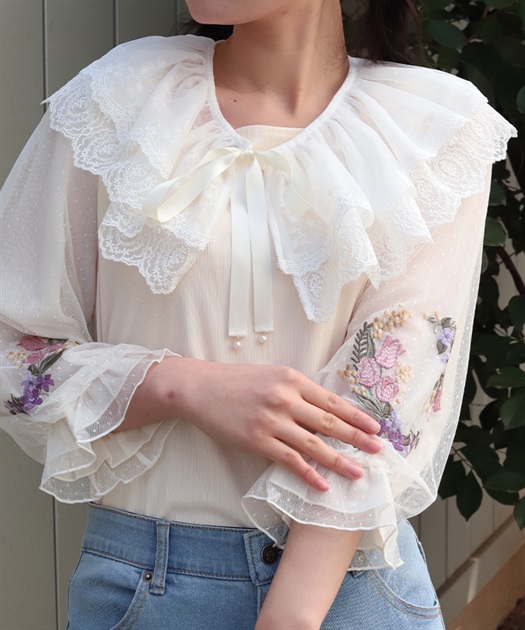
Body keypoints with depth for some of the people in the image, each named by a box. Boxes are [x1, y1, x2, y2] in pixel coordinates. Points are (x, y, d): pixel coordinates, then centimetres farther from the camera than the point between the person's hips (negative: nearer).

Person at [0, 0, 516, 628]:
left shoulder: (438, 126, -5)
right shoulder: (114, 100, -2)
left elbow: (388, 397, -13)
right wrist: (186, 386, -17)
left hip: (349, 572, 0)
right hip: (143, 576, 1)